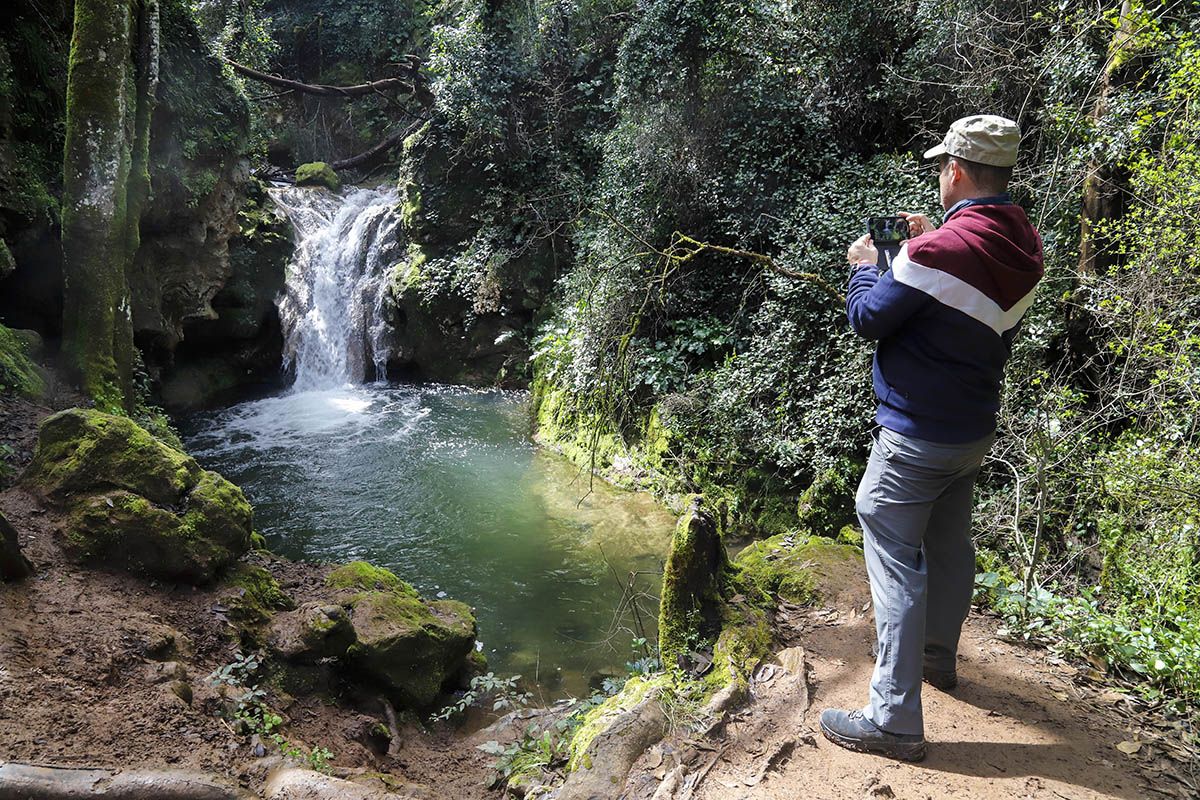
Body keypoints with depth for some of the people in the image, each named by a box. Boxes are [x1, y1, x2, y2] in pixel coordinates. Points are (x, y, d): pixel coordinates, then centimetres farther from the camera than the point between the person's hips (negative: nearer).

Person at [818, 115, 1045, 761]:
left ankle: (893, 719, 0)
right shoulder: (1024, 247, 1)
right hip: (974, 430, 9)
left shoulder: (940, 250, -25)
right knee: (949, 545, 22)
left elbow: (868, 319, -15)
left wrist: (864, 265, 3)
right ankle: (937, 657, 42)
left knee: (895, 562, -4)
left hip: (916, 438, -8)